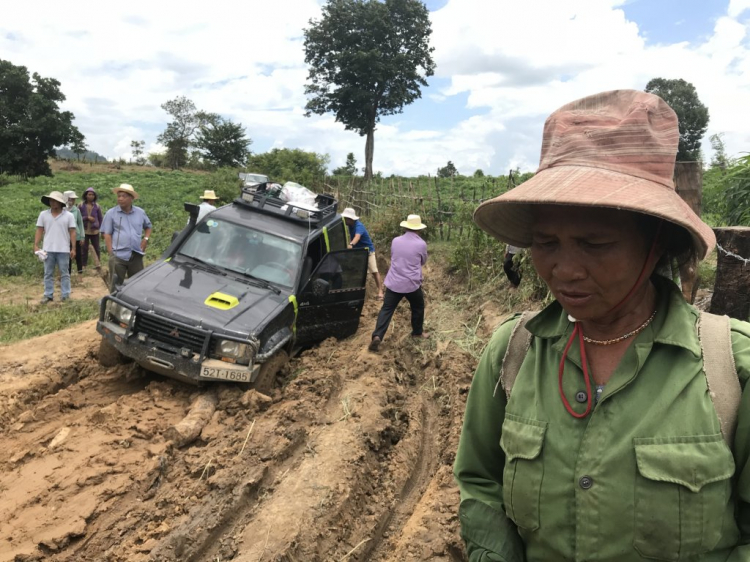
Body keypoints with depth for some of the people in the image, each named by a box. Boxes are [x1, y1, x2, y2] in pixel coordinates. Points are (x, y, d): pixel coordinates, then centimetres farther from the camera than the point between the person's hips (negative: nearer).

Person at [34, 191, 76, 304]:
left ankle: (66, 295, 9)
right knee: (48, 274, 7)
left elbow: (72, 232, -2)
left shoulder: (68, 216, -1)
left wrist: (73, 248, -6)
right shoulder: (43, 214, 4)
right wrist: (36, 245, -1)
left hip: (63, 250, -2)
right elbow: (39, 231, 6)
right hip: (48, 249, 2)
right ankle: (48, 295, 14)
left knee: (64, 273, 4)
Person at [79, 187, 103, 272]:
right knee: (84, 249, 4)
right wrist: (87, 218, -15)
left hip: (94, 231, 0)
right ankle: (84, 266, 14)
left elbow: (100, 218, 8)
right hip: (84, 230, 0)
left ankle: (98, 265, 14)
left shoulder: (97, 206, 1)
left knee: (96, 248, 4)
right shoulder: (81, 206, -1)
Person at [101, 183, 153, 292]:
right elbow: (107, 234, -1)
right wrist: (111, 253, -8)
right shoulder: (111, 213, -1)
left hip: (136, 256, 3)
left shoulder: (140, 212, 7)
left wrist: (146, 239, 3)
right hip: (118, 256, -3)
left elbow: (148, 226, 22)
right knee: (116, 286, 2)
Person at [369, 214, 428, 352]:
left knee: (386, 309, 4)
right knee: (418, 307, 22)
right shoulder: (421, 244, -8)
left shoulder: (395, 241, 2)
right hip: (412, 284, -2)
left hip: (393, 283, 2)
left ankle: (377, 336, -10)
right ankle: (417, 332, 36)